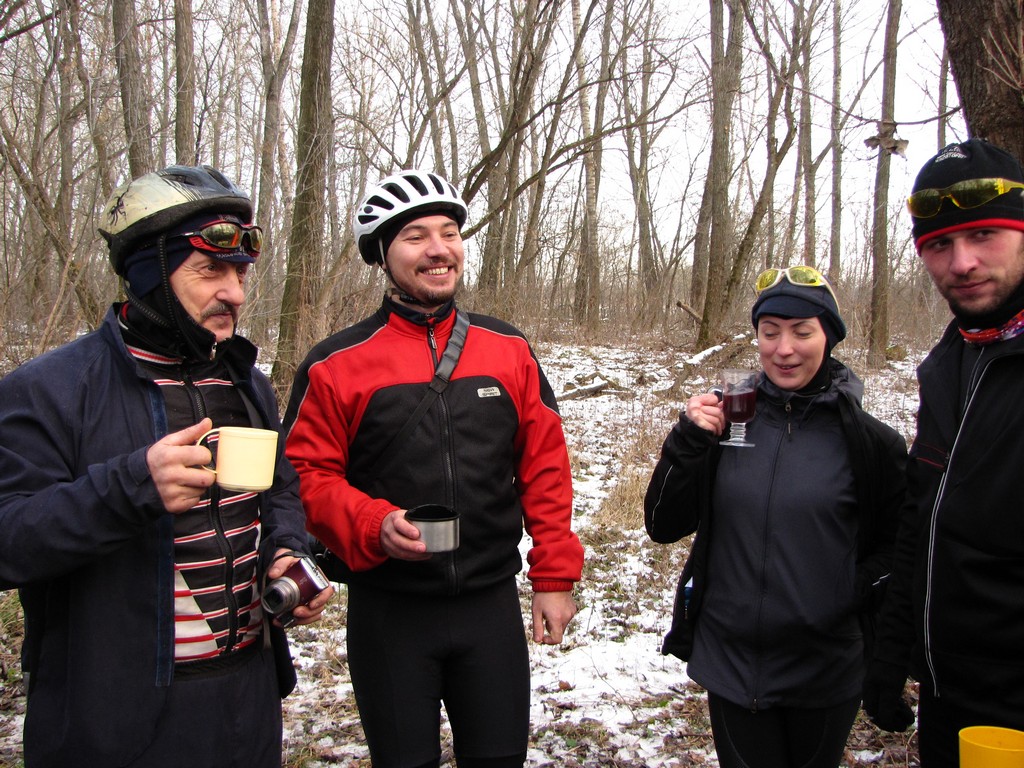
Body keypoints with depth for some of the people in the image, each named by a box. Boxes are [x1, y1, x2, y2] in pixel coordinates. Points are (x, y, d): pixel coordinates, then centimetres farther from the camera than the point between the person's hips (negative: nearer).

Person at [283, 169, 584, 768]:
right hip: (388, 612, -2)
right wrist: (374, 525, -21)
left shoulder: (510, 350, 3)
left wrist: (555, 577, 4)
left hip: (492, 605, 2)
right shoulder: (336, 365, -4)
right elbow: (307, 475, -4)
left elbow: (545, 466, 5)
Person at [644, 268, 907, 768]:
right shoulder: (727, 419, -2)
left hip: (826, 672, 0)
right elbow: (663, 526, -4)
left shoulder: (867, 440, -6)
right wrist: (688, 441, -16)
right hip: (730, 665, 1)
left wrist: (855, 593, -14)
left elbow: (897, 544, 3)